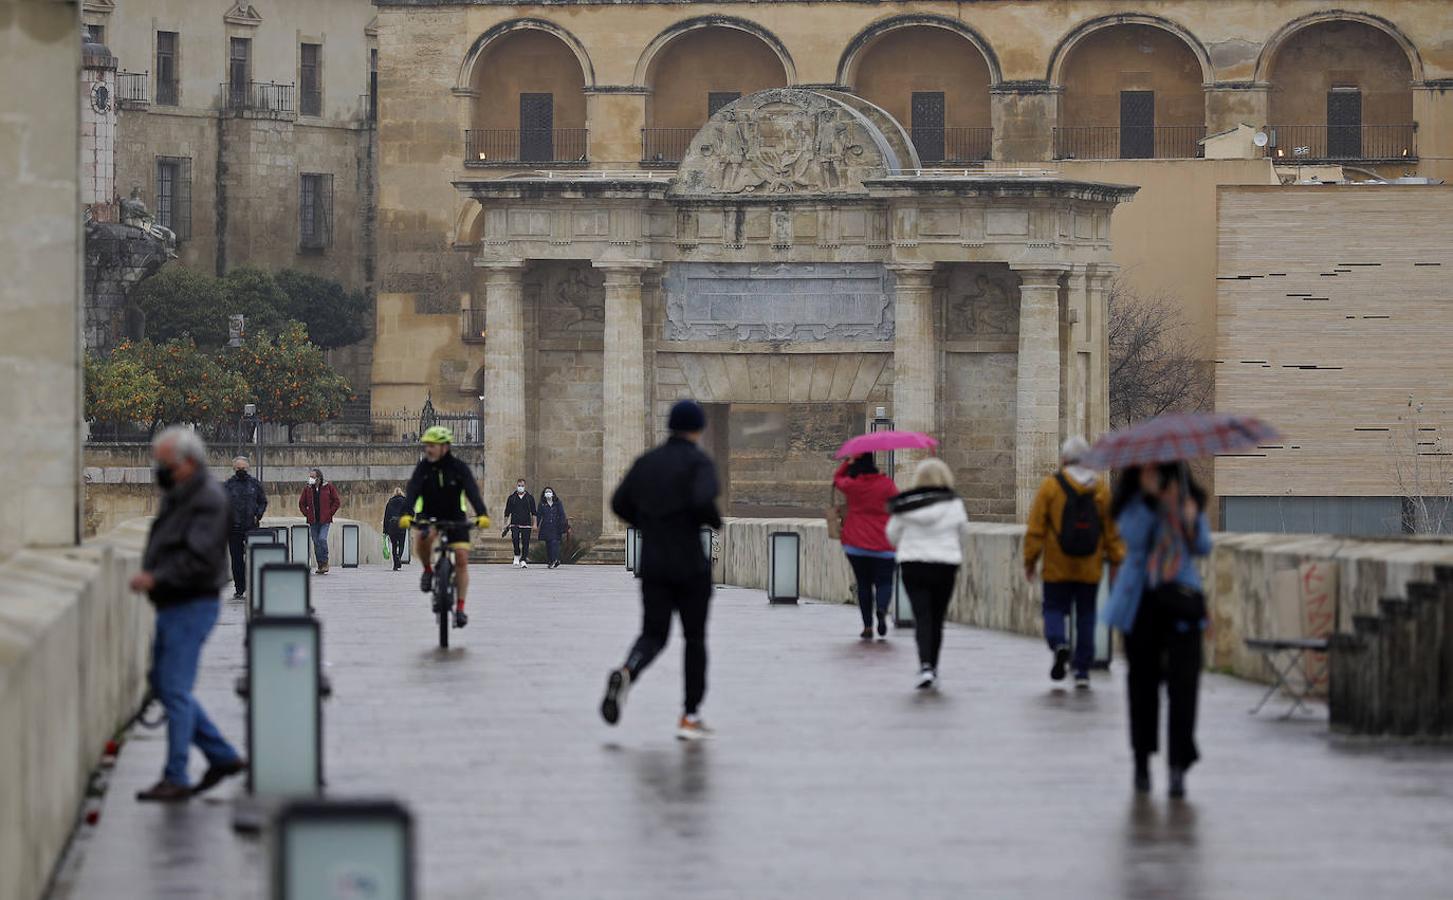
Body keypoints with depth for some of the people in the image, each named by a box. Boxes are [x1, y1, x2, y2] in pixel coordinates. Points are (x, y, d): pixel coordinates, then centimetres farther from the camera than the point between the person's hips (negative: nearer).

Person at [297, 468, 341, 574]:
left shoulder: (328, 487, -2)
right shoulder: (308, 489, 5)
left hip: (325, 520, -3)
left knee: (322, 539, -17)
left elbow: (337, 501, 3)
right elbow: (301, 503, 15)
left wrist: (330, 513, -4)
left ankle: (325, 563, -4)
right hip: (313, 520, 3)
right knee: (316, 542, 4)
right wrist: (307, 514, 3)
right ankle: (320, 565, 10)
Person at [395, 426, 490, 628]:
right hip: (429, 516, 0)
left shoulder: (459, 467, -14)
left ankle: (460, 608, -2)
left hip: (455, 518, 0)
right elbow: (412, 491, -25)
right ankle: (428, 570, -4)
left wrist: (482, 514, -45)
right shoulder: (423, 467, -12)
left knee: (462, 559, -10)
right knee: (422, 540, -33)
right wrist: (406, 514, -45)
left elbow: (472, 491, -27)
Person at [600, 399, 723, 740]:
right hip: (690, 564, -4)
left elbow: (619, 503, 9)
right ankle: (690, 717, 12)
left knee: (653, 635, 8)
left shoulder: (647, 462, 8)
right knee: (695, 638, 11)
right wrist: (716, 521, -4)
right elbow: (702, 501, -25)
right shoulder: (699, 462, -8)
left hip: (652, 564, 4)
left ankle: (626, 673, -27)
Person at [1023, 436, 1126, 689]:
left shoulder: (1051, 485, -5)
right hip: (1090, 570, 2)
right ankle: (1082, 672, 9)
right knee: (1086, 616, 10)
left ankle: (1059, 643, -24)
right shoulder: (1102, 488, 3)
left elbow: (1035, 528, -5)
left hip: (1057, 567, -2)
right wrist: (1116, 561, 11)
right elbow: (1113, 530, 4)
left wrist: (1030, 560, 2)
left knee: (1054, 608, 7)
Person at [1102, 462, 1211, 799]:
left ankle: (1178, 765, -13)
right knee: (1142, 680, 7)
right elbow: (1133, 537, -15)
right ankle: (1142, 761, 23)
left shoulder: (1188, 497, 8)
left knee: (1183, 681, -11)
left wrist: (1192, 522, -13)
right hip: (1142, 602, 0)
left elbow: (1203, 547, 7)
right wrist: (1149, 498, -20)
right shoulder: (1132, 501, 2)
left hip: (1181, 600, 0)